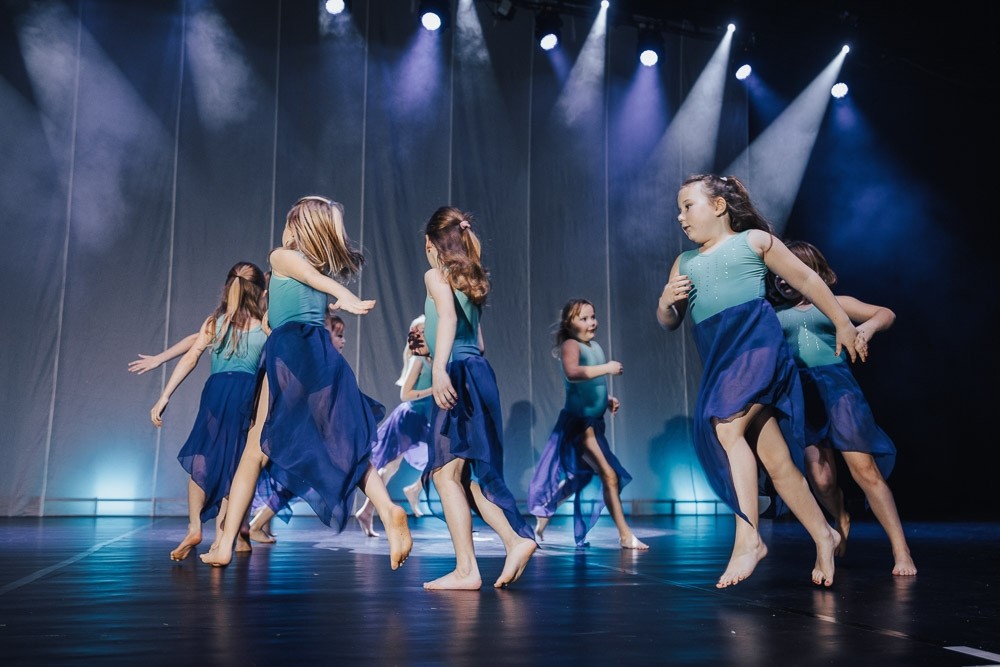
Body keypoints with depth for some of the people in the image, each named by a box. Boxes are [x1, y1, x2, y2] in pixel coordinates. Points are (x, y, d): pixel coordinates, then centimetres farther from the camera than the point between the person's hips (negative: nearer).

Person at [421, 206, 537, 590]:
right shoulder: (471, 282, 21)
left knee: (445, 473, -6)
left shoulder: (436, 275, 0)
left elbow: (448, 315, -20)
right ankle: (516, 538, 2)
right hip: (479, 371, 8)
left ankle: (466, 569, -6)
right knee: (468, 473, 12)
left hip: (459, 373, -8)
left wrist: (439, 367, -32)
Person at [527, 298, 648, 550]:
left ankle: (539, 525, 29)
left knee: (574, 480, 17)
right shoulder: (571, 345, -12)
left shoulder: (594, 346, 14)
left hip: (593, 423, 9)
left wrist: (606, 399, 13)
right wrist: (606, 368, -28)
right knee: (609, 475, -13)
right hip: (578, 422, -9)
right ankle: (625, 535, -6)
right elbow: (572, 373, -34)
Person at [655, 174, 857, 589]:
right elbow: (669, 322, 20)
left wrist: (843, 323, 14)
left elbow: (805, 279, 13)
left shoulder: (754, 240, 9)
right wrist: (666, 302, -3)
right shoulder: (684, 262, 21)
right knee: (775, 460, 5)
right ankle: (823, 535, 20)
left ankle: (748, 537, -19)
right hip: (718, 361, 5)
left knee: (728, 427, -24)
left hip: (757, 342, -5)